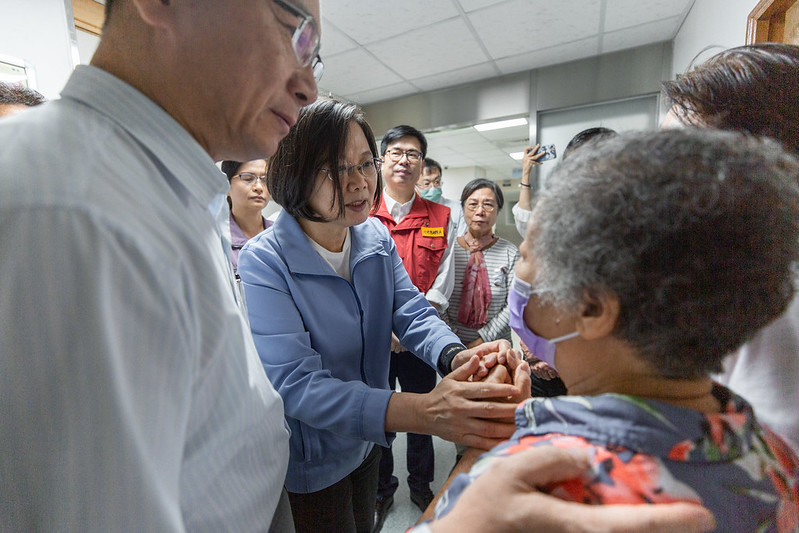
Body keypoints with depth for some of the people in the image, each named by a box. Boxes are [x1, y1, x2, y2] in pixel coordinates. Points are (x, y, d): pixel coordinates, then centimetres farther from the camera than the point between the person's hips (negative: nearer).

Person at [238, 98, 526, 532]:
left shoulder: (376, 237, -7)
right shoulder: (264, 262, -26)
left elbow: (412, 312, -12)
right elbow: (296, 384, -33)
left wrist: (459, 356, -34)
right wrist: (421, 411, -45)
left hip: (367, 440, 5)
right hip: (310, 463, -5)